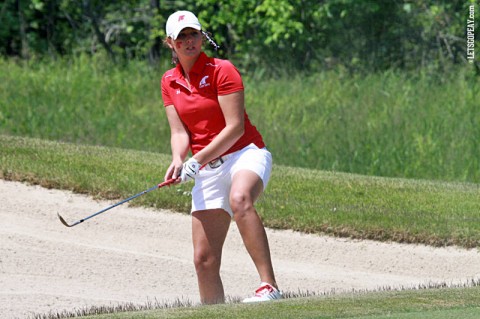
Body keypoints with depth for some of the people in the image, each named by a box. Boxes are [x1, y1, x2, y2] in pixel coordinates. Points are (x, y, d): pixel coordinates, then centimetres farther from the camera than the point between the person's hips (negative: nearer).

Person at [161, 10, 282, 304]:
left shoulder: (221, 70, -7)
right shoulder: (170, 82, 10)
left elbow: (235, 127, -14)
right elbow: (179, 132, 4)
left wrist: (198, 160, -21)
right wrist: (178, 160, -19)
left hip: (245, 154, -6)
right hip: (207, 171, 6)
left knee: (240, 199, -41)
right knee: (204, 259, 0)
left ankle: (269, 287, -49)